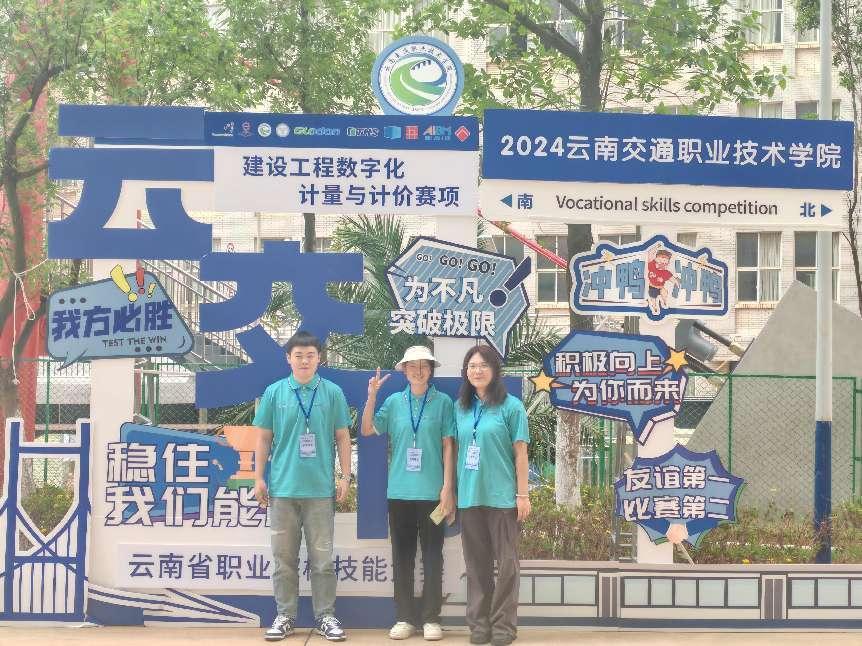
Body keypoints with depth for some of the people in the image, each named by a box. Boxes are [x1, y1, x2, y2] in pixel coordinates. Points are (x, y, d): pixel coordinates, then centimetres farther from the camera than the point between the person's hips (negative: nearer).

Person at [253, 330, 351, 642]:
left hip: (320, 488, -1)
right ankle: (285, 616, 17)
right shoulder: (274, 393, 3)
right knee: (284, 558, 8)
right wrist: (259, 478, 3)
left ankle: (326, 616, 13)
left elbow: (342, 437, 5)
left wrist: (345, 476, 0)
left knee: (322, 558, 4)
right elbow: (264, 438, 7)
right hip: (282, 487, 1)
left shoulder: (332, 393, 1)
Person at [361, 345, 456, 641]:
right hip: (399, 491, 2)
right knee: (402, 555, 7)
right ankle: (404, 618, 14)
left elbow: (448, 446, 0)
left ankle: (431, 618, 8)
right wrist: (371, 396, -7)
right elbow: (367, 430, 5)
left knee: (432, 555, 2)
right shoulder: (394, 402, 6)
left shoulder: (443, 402, 1)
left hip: (432, 491, -2)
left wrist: (447, 487, -5)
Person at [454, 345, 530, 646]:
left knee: (506, 562, 1)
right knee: (476, 562, 8)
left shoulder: (511, 406, -2)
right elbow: (456, 450, 13)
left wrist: (523, 494, -6)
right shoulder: (460, 408, 9)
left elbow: (520, 452, -3)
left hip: (502, 496, -4)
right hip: (469, 497, 4)